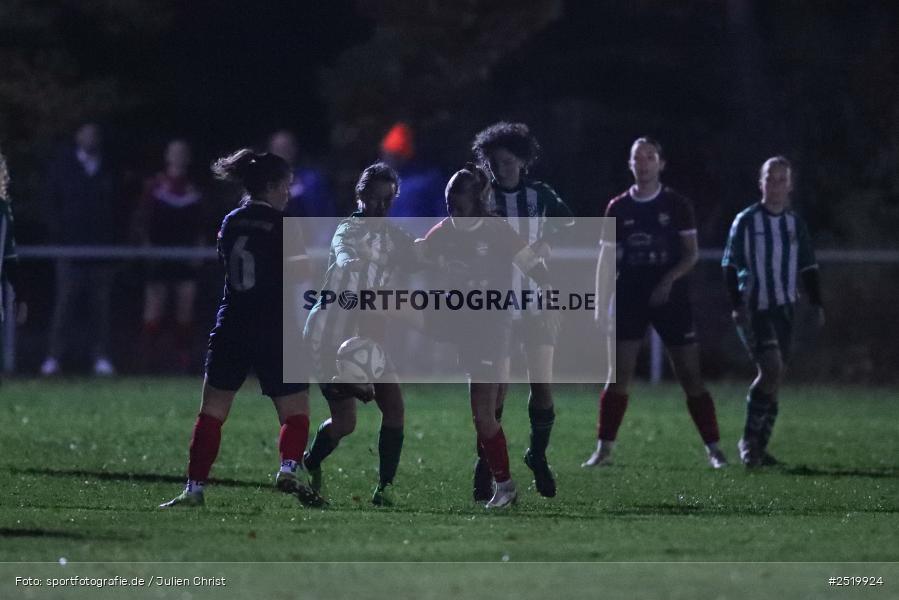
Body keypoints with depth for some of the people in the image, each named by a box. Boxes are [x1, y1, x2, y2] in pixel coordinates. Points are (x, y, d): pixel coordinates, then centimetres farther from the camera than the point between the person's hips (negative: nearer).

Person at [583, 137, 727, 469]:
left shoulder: (677, 205, 1)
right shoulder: (618, 208, 7)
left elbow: (691, 253, -1)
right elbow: (606, 259, 8)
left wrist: (669, 279, -18)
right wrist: (600, 307, 2)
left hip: (670, 299, -1)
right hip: (629, 301, 2)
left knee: (690, 376, -3)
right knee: (618, 376, -4)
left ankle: (713, 449, 2)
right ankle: (604, 449, 1)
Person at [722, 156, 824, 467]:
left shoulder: (795, 224, 11)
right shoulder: (746, 221, -2)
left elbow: (808, 267, 16)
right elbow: (730, 266, -2)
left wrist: (816, 304, 7)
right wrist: (737, 304, -12)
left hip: (784, 310, 5)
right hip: (753, 309, -5)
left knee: (774, 378, 4)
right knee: (772, 368, -20)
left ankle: (759, 447, 12)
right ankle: (749, 440, -9)